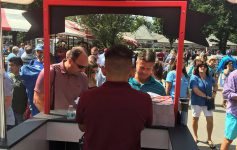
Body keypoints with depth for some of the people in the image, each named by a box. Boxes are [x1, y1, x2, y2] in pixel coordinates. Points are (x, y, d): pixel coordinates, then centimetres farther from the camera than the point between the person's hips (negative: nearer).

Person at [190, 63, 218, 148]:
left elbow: (215, 85, 22)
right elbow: (196, 90, -22)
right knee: (195, 118, 10)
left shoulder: (209, 78, 3)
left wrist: (214, 92, 3)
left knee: (210, 120, 1)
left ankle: (209, 139, 17)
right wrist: (206, 96, -20)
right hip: (197, 102, -3)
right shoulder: (194, 77, -12)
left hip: (207, 102, 4)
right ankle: (195, 136, 30)